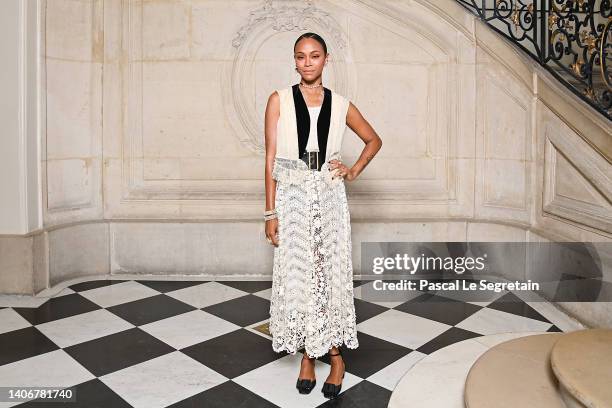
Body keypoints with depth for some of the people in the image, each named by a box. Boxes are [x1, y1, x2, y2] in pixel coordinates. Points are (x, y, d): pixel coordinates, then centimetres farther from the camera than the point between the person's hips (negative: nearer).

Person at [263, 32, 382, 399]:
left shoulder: (341, 104, 6)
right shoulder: (279, 100, 2)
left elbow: (374, 140, 20)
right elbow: (271, 157, -1)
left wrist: (354, 171, 4)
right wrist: (271, 212, -5)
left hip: (330, 198, 1)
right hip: (293, 199, 0)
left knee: (333, 274, 5)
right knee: (297, 276, 5)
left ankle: (335, 355, 23)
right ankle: (308, 356, 23)